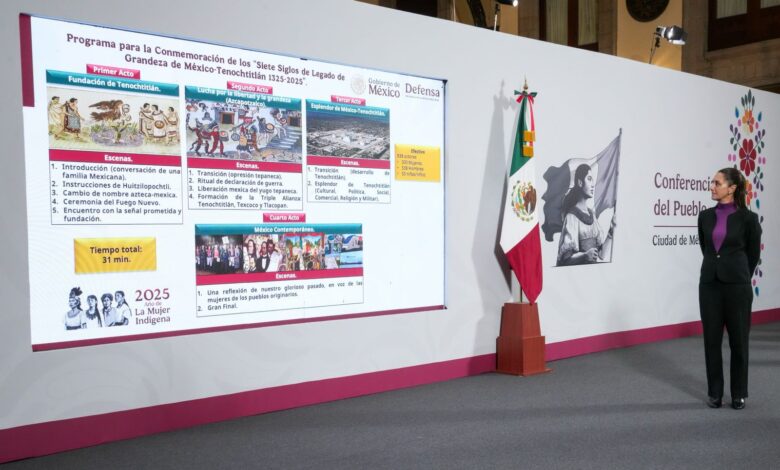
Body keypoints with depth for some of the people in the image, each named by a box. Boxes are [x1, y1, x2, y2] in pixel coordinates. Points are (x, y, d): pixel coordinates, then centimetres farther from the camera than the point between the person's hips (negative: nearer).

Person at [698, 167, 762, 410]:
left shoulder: (747, 217, -7)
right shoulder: (705, 216, 5)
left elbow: (753, 254, 4)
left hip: (736, 284, -3)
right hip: (709, 283, 4)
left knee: (738, 339, 6)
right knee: (711, 339, 7)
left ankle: (739, 393, 20)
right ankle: (715, 392, 18)